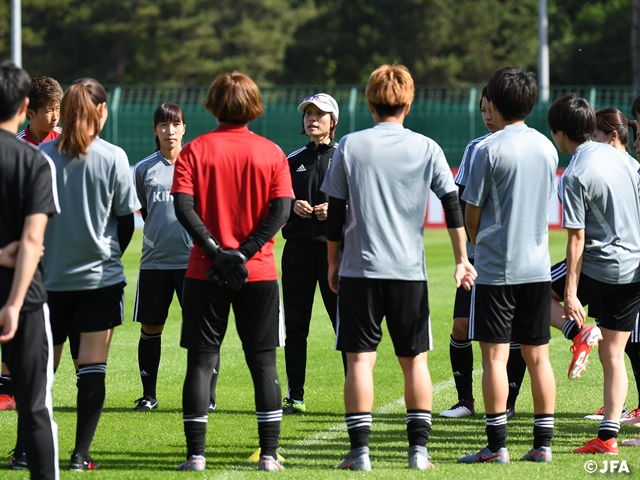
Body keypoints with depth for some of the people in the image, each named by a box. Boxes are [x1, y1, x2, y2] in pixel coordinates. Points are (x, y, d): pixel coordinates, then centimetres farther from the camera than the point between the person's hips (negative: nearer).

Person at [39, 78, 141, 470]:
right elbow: (126, 219, -1)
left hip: (49, 276, 2)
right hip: (100, 276, -2)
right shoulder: (113, 157, -8)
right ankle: (81, 453, -2)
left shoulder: (41, 155, -3)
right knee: (93, 366, 1)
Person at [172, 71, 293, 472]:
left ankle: (196, 454, 0)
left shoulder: (195, 150, -1)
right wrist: (244, 252, -10)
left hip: (206, 273, -1)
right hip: (260, 274, 1)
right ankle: (269, 454, 6)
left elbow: (183, 206, -11)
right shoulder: (271, 153, 1)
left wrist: (215, 251, -12)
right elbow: (281, 210, -8)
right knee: (264, 362, 8)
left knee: (201, 360, 4)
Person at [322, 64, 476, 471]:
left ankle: (360, 450, -5)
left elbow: (335, 212, 2)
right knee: (415, 360, 9)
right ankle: (419, 449, 5)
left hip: (359, 270, -1)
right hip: (410, 271, 1)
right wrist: (462, 260, 7)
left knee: (360, 360, 0)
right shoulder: (427, 148, 2)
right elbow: (453, 206, 1)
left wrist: (333, 262, 12)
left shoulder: (350, 147, 0)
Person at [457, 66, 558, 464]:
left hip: (496, 267, -5)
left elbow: (471, 213, -5)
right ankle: (543, 443, 9)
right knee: (538, 356, 8)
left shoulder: (490, 150, -11)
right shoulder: (546, 147, 7)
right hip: (538, 266, 5)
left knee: (494, 356, -2)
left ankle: (497, 446, -3)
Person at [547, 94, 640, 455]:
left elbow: (577, 239, -16)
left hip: (602, 268, -7)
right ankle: (609, 435, 5)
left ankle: (577, 331, -9)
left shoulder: (575, 176, -15)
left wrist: (570, 294, -15)